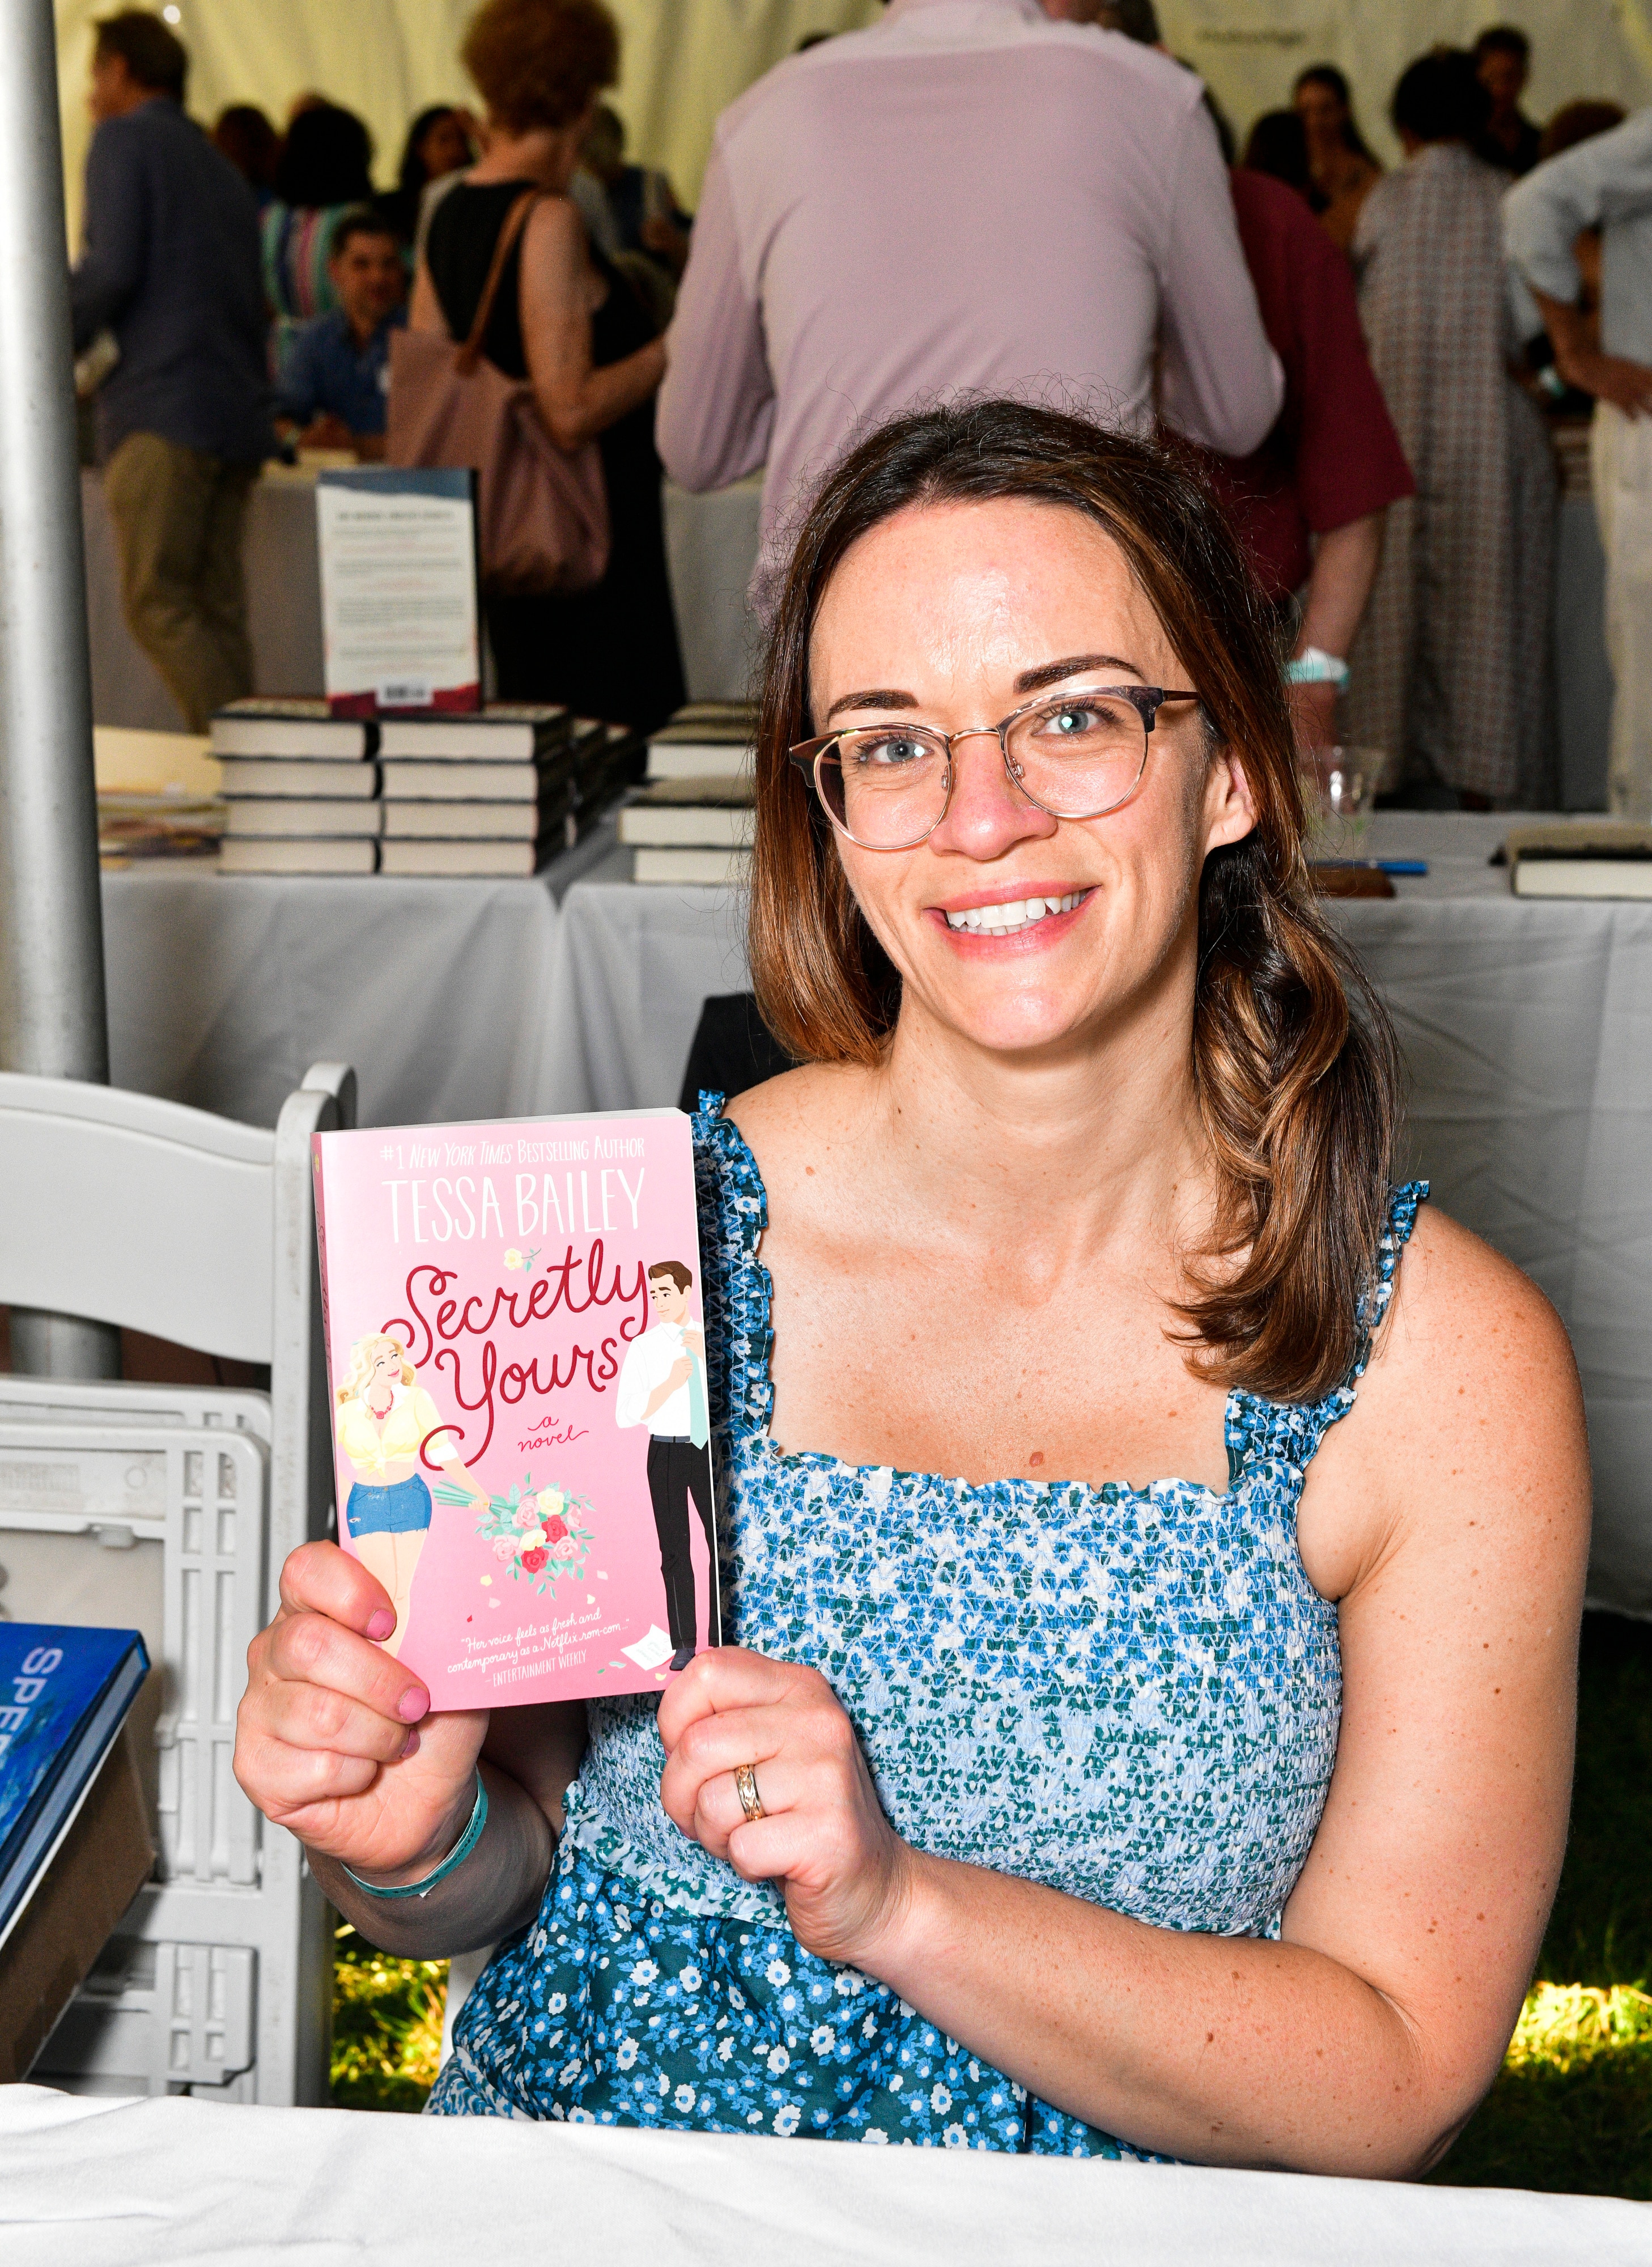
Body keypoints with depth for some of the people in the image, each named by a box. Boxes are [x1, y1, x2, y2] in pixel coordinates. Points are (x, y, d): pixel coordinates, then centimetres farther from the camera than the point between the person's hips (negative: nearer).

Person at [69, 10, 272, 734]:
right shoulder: (221, 167, 25)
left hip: (162, 408, -8)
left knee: (155, 602, -9)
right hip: (239, 412, 8)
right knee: (216, 611, 7)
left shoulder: (123, 139, 1)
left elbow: (111, 268, -11)